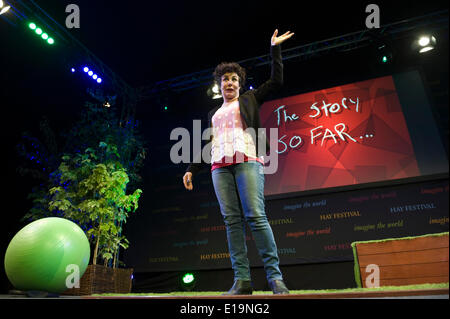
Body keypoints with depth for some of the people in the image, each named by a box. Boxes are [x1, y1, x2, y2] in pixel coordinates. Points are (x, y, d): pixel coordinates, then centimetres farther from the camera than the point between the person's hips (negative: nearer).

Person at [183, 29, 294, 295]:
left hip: (247, 161, -4)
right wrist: (192, 169, 19)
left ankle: (275, 277, -14)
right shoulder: (214, 113, 29)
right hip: (220, 167, 4)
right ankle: (242, 280, -8)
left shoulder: (249, 99, 21)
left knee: (256, 216, -17)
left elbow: (276, 81, 14)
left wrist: (275, 48, 18)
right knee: (232, 220, -6)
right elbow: (208, 144, 26)